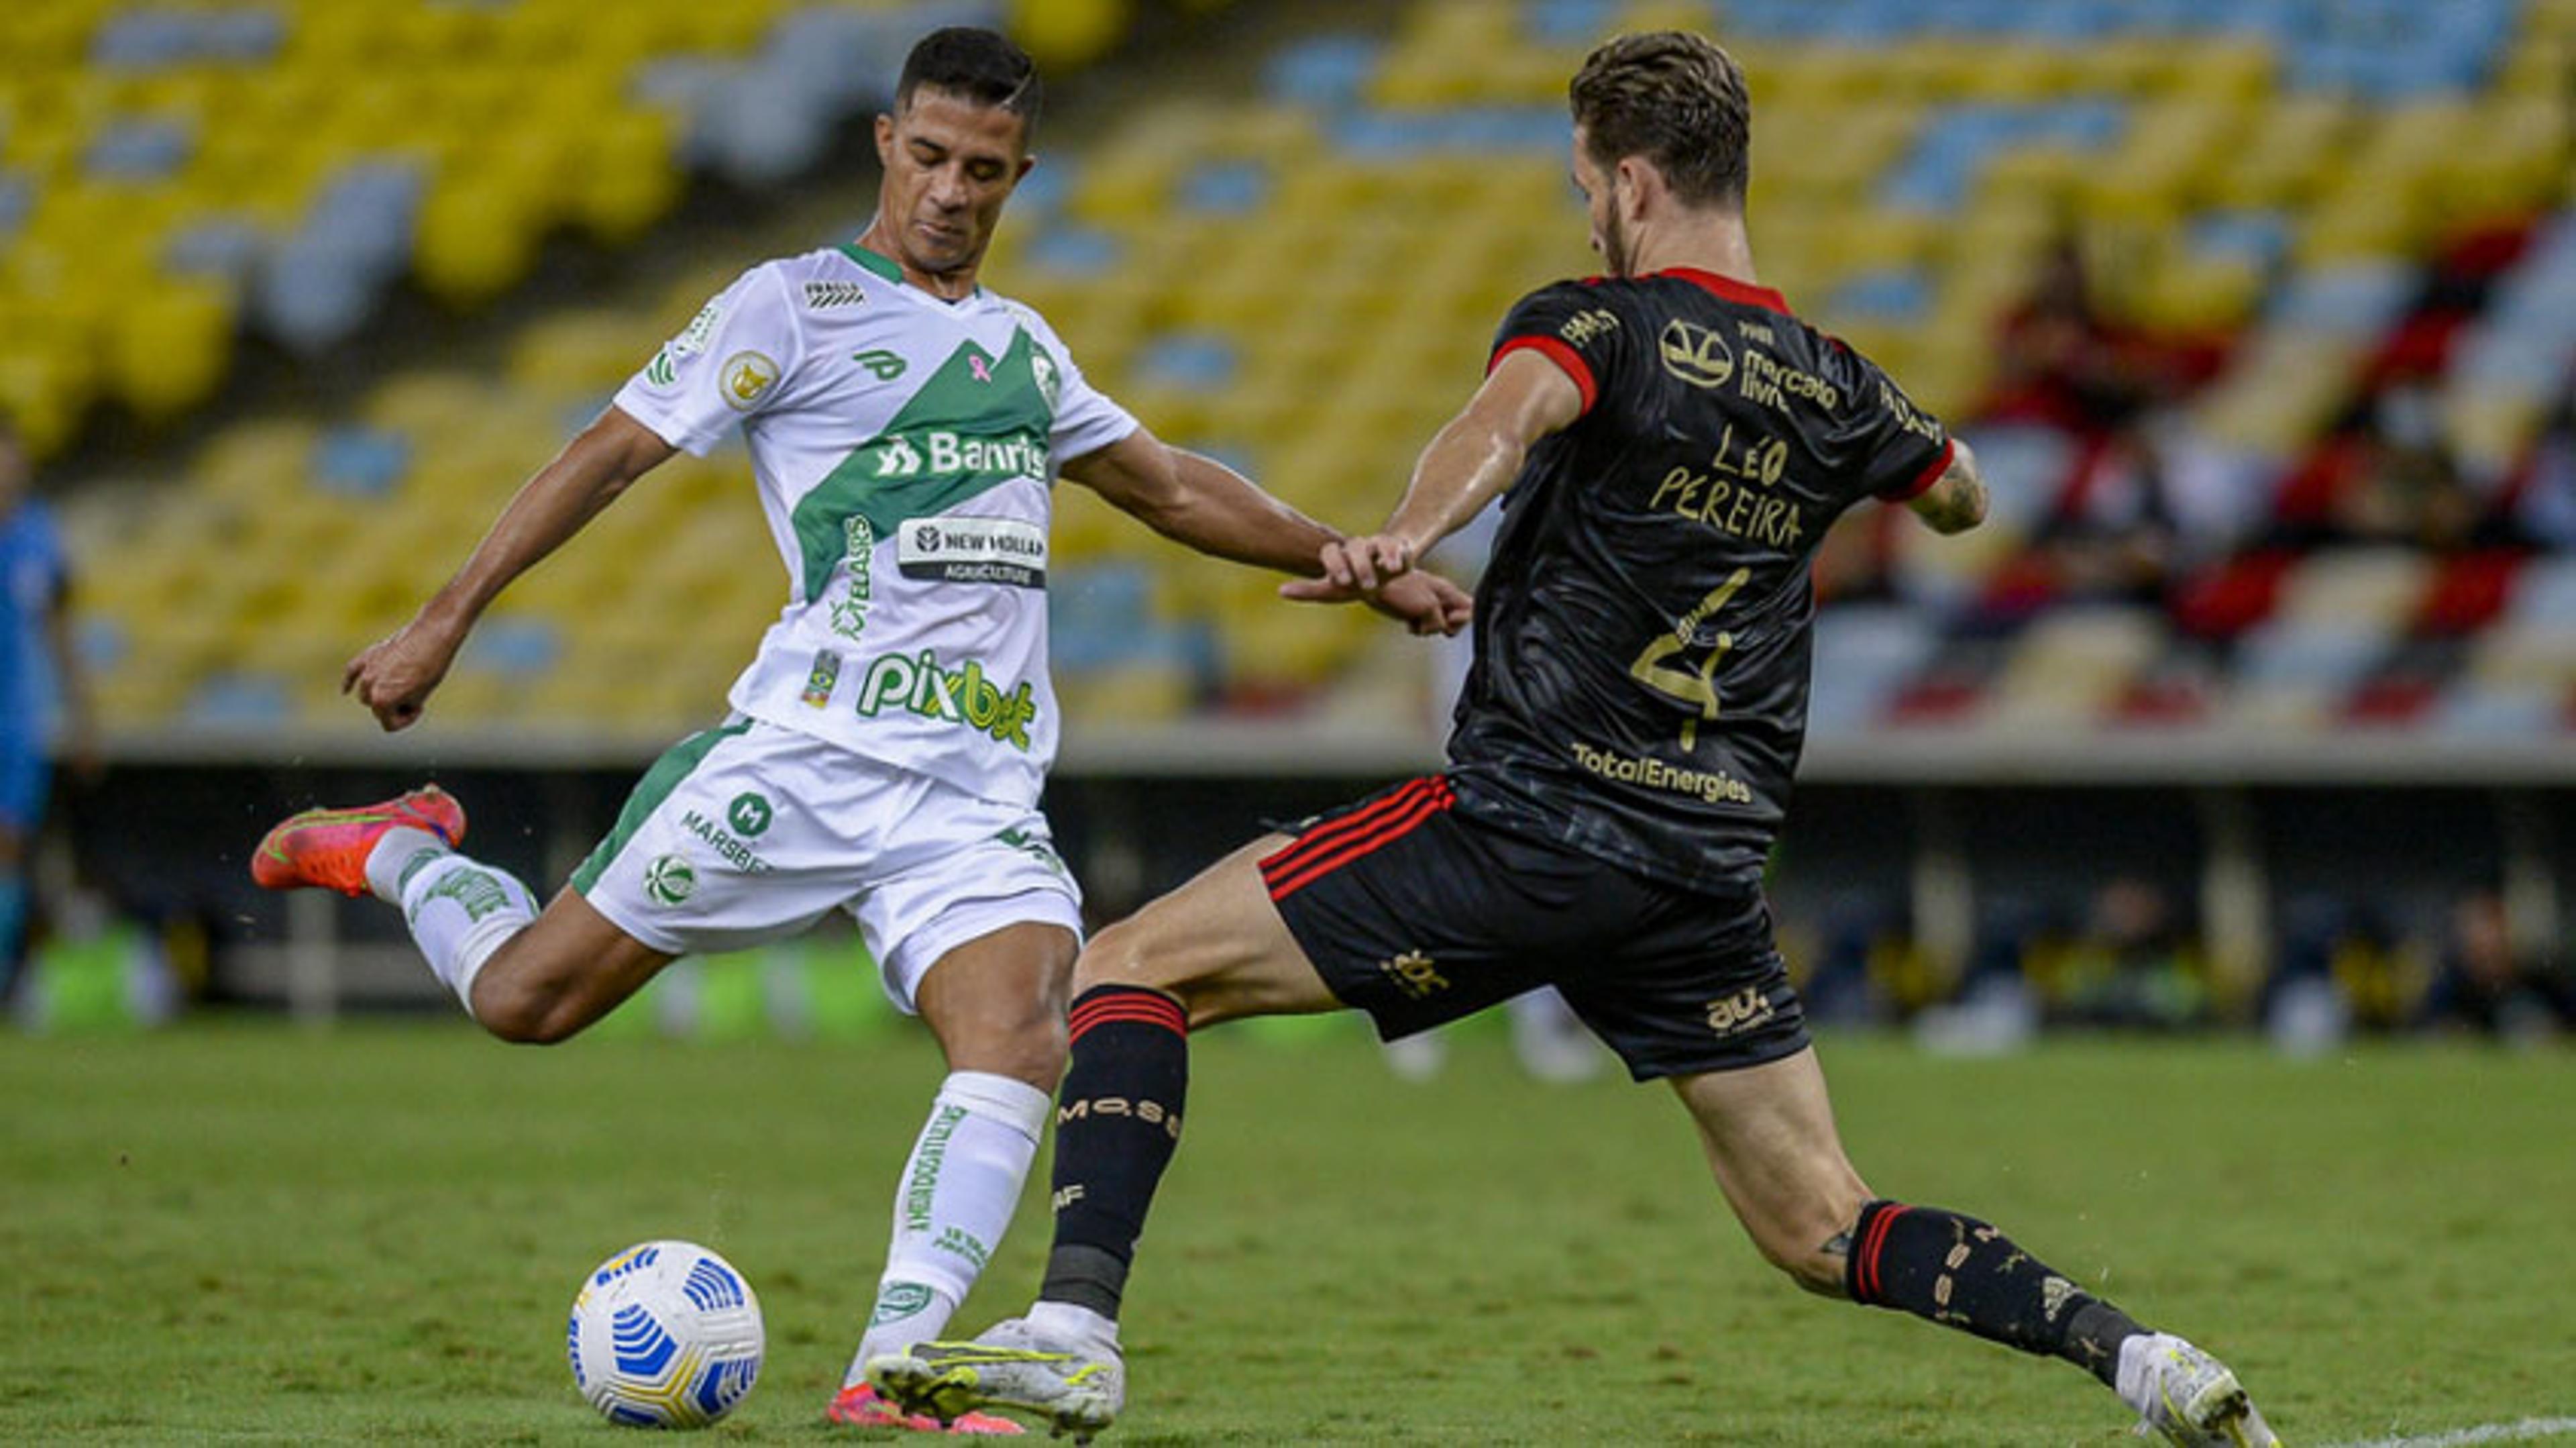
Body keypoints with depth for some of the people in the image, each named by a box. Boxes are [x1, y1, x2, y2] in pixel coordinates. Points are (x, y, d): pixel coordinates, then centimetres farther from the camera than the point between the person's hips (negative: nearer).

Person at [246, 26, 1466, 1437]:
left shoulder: (1019, 345, 21)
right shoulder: (794, 304, 2)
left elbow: (1170, 487, 34)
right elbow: (612, 451, -1)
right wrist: (442, 622, -7)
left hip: (979, 792, 4)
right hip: (807, 752, -4)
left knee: (1020, 1035, -23)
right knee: (525, 997, -2)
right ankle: (401, 851, 32)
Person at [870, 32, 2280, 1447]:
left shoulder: (1597, 324, -5)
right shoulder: (1833, 386, 12)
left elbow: (1512, 414, -29)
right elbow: (1960, 498, 33)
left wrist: (1402, 538, -48)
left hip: (1523, 825, -6)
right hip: (1707, 871, 6)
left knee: (1129, 968, 0)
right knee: (1820, 1232, 13)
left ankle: (1075, 1329, -16)